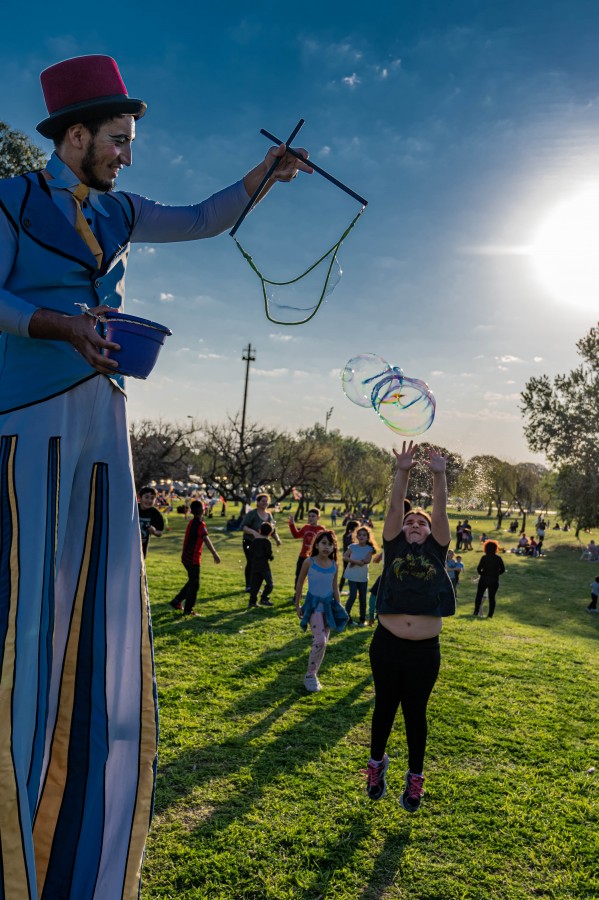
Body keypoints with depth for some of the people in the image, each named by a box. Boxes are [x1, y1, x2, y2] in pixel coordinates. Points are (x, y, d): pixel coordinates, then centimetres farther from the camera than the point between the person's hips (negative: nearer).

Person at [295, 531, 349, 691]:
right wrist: (298, 606, 2)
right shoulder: (309, 562, -10)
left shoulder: (334, 565, 1)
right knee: (320, 641, -15)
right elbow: (300, 584, 0)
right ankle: (310, 676, 0)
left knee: (323, 642, 7)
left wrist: (339, 609, 8)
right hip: (314, 605, -4)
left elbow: (335, 588, 9)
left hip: (328, 605, 5)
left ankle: (314, 674, 20)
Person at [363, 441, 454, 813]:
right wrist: (403, 472, -19)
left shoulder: (437, 550, 5)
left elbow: (441, 511, -7)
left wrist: (439, 475, -18)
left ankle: (416, 777, 31)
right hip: (387, 645, 0)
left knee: (416, 712, 14)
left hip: (425, 651, 0)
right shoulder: (394, 547, 4)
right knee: (385, 707, 17)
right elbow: (395, 507, -7)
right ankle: (377, 764, 38)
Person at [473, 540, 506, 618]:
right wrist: (495, 574, 13)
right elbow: (502, 569, 3)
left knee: (479, 595, 11)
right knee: (492, 597, 7)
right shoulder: (498, 558, 1)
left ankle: (476, 612, 8)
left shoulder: (484, 557, -7)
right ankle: (490, 614, 3)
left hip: (484, 579, -2)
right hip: (494, 580, 2)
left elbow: (479, 568, -11)